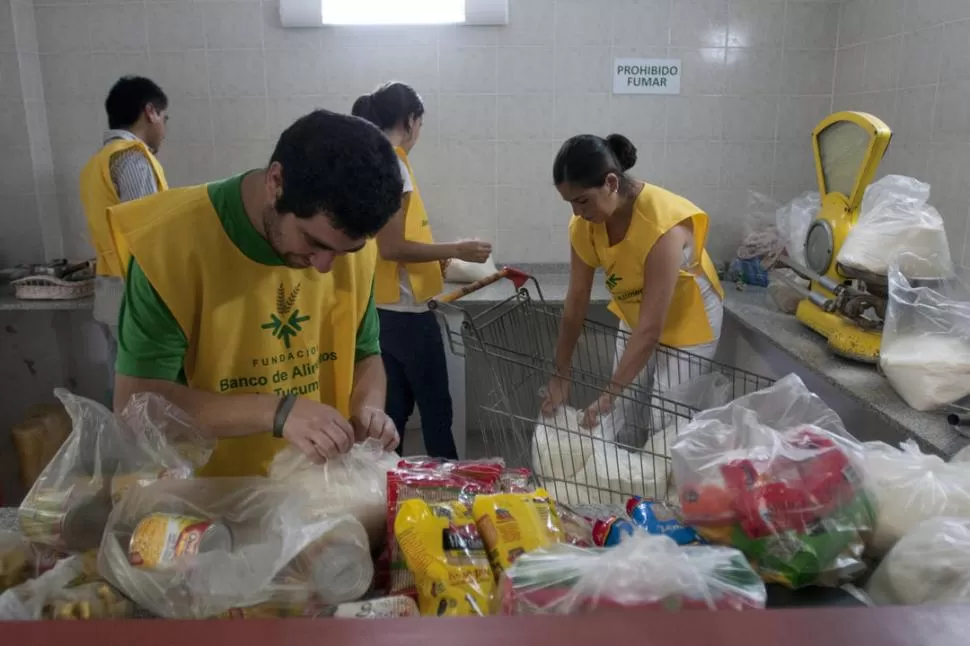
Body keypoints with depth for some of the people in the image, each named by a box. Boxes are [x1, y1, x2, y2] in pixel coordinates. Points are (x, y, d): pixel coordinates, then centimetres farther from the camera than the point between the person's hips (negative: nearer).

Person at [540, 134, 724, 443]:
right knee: (622, 423, 7)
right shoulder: (584, 224, -18)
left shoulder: (663, 224, -36)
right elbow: (575, 303, -11)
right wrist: (560, 375, -8)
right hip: (634, 315, 5)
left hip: (688, 320, -5)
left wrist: (609, 394, -33)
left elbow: (651, 329, -35)